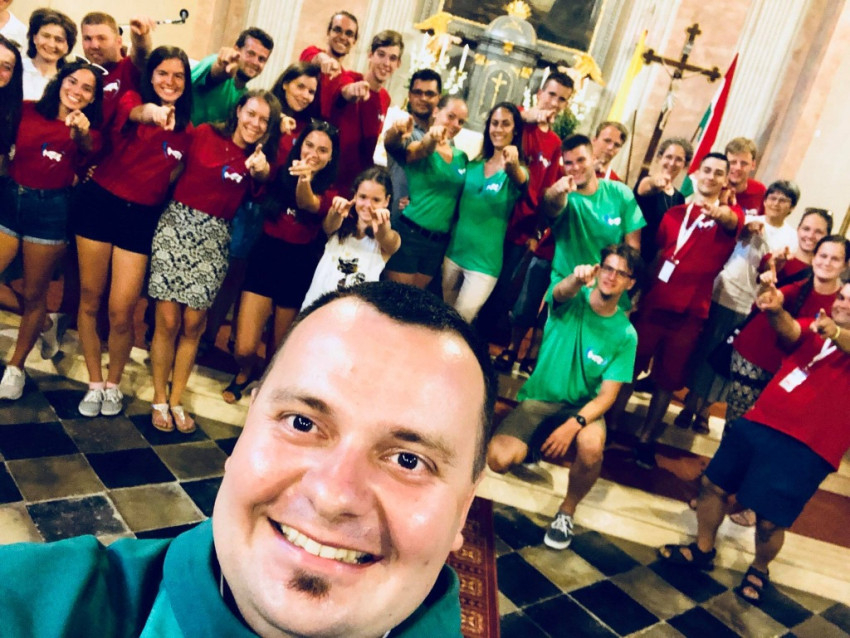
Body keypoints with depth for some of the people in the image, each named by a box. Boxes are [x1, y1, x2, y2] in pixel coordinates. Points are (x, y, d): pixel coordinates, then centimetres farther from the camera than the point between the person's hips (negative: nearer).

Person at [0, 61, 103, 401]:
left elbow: (88, 147, -26)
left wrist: (82, 132, -47)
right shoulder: (28, 111, 1)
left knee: (34, 295, 8)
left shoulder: (88, 130, -3)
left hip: (50, 210, -2)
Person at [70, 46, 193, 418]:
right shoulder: (130, 100, -2)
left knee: (121, 311, -3)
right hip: (100, 203, -1)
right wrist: (153, 111, -50)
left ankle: (113, 384, 21)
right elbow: (136, 113, -28)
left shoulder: (186, 129, 6)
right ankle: (94, 383, 24)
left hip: (141, 217, 1)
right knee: (90, 300, 7)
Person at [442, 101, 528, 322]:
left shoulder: (517, 170, -8)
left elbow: (520, 181, -32)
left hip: (485, 262, -4)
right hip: (454, 252, 4)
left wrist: (513, 166, -54)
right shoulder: (473, 165, 4)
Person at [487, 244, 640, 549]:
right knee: (498, 459, -24)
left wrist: (574, 424, -27)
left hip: (583, 406, 0)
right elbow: (561, 292, -33)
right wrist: (577, 279, -57)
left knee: (592, 446, -36)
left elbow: (607, 395, -10)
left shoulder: (625, 334, -6)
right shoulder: (572, 299, -6)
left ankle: (567, 512, -4)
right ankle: (533, 448, 15)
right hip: (538, 398, 0)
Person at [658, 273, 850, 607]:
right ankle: (703, 550, 33)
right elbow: (790, 330, -8)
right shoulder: (816, 328, 15)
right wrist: (776, 311, -29)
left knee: (769, 520, -3)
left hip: (807, 446, -5)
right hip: (759, 421, 6)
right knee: (714, 484, 12)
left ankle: (759, 570, 28)